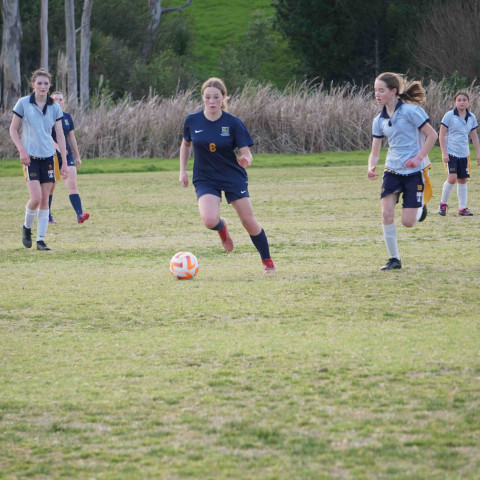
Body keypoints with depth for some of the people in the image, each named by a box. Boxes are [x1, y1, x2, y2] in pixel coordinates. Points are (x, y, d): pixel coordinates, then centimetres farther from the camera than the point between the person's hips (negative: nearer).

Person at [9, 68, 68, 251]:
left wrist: (64, 162, 1)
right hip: (30, 157, -3)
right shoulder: (23, 103, -4)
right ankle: (27, 227, 14)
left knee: (45, 198, 2)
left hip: (48, 157, 3)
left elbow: (60, 136, 5)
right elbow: (13, 129, 1)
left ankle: (41, 239, 9)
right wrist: (22, 150, -12)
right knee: (36, 197, -14)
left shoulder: (54, 108, 3)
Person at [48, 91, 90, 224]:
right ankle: (47, 216, 21)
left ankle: (79, 214, -20)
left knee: (72, 184, -10)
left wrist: (77, 156, 16)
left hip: (67, 155, 4)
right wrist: (57, 146, -34)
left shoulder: (67, 117, 9)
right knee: (50, 187, 6)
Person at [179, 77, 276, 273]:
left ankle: (267, 261, 23)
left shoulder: (233, 123, -10)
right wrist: (182, 170, 7)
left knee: (249, 222, -1)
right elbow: (186, 144, 15)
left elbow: (246, 153, -12)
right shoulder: (192, 121, -4)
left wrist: (246, 160, -35)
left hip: (234, 178, 0)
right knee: (209, 220, -24)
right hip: (205, 180, 1)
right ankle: (221, 226, 16)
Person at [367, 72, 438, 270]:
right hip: (392, 170, 5)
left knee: (407, 222, -7)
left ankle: (420, 209, 30)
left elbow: (432, 135, -10)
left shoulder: (411, 111, -12)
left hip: (414, 172, -5)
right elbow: (375, 151, 6)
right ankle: (394, 259, 0)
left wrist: (419, 157, -18)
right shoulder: (379, 120, 5)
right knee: (387, 213, -12)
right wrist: (371, 167, -15)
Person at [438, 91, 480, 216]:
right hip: (451, 153, -5)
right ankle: (443, 204, 1)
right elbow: (442, 135, -5)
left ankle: (462, 208, 12)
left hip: (464, 154, 5)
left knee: (462, 180, 7)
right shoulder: (449, 116, -7)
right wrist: (444, 153, -11)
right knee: (452, 178, -17)